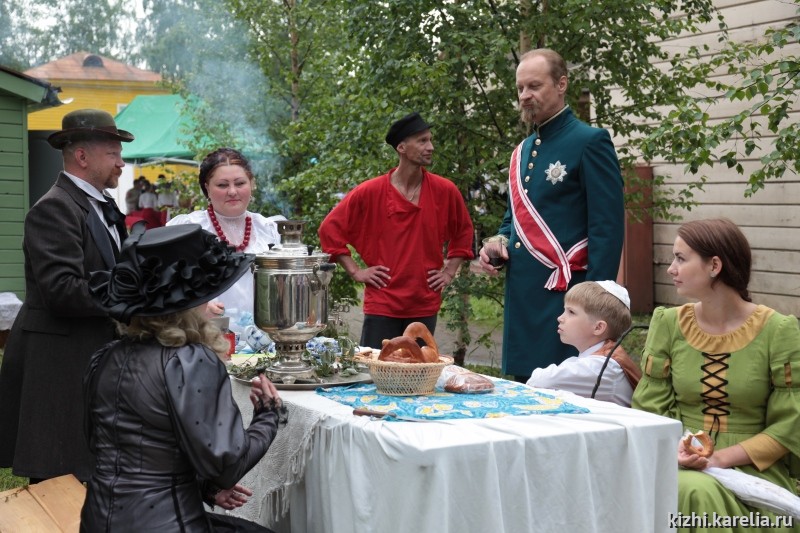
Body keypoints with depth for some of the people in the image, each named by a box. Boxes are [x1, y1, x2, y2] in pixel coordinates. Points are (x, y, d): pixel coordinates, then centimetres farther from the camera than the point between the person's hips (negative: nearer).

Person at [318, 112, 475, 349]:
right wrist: (355, 271, -3)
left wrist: (449, 271, 9)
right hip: (381, 304, -2)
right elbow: (330, 228, 1)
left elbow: (464, 231, 17)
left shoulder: (445, 191, 0)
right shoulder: (369, 192, -6)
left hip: (425, 306, 2)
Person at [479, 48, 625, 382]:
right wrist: (498, 241, 5)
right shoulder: (522, 152, 17)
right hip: (520, 296, 8)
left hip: (563, 297, -7)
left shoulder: (590, 142, -6)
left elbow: (607, 228, -12)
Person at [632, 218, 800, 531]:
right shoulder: (668, 324, 4)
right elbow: (650, 407, 7)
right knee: (694, 493, -31)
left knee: (708, 495, -33)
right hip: (681, 464, 2)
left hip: (753, 469, -2)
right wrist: (673, 447, -14)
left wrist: (722, 458, -15)